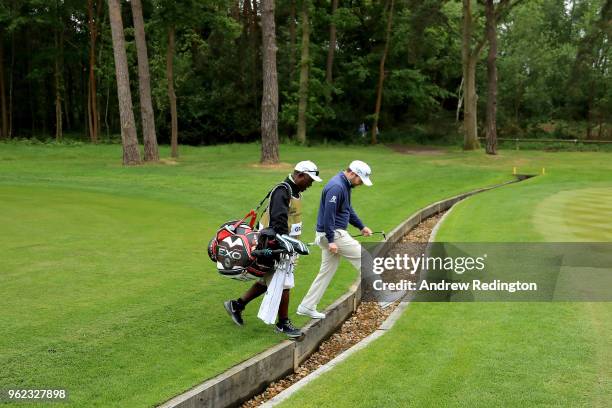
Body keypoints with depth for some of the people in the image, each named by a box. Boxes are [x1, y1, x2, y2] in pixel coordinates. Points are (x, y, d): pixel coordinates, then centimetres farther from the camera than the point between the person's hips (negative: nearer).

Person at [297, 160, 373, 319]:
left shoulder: (344, 185, 12)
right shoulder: (336, 187, -20)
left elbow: (348, 209, 24)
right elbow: (328, 215, -24)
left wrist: (361, 226, 20)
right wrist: (331, 240, -25)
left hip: (335, 233, 10)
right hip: (333, 234, -10)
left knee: (327, 271, 13)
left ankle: (307, 307, 17)